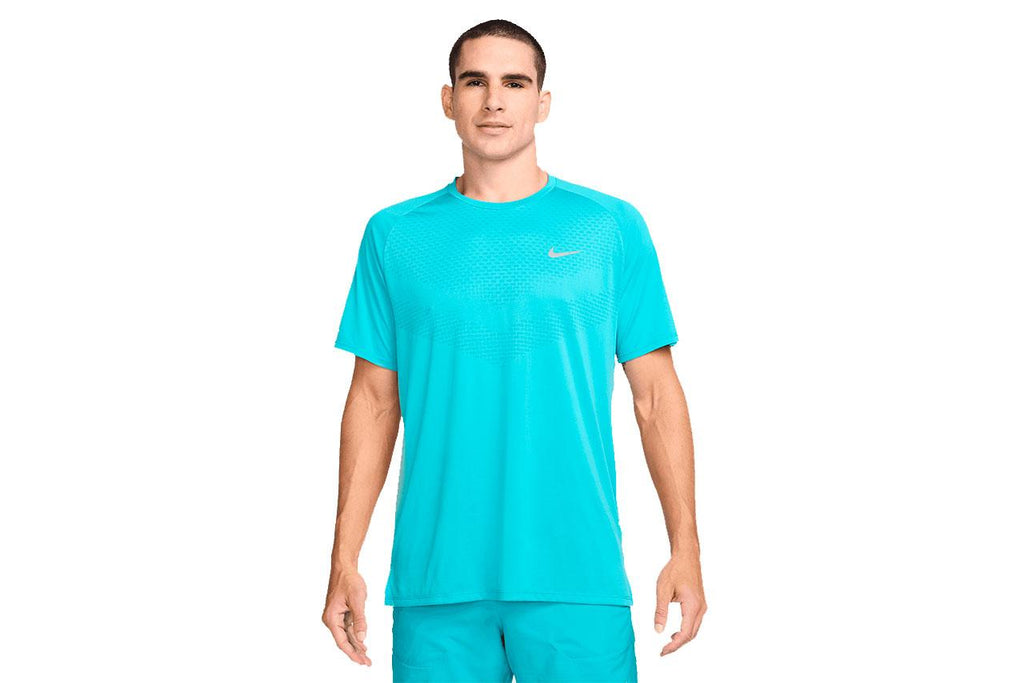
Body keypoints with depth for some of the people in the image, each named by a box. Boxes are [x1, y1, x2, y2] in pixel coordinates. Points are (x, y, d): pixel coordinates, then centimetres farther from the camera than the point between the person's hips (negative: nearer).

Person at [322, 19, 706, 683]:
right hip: (435, 577, 1)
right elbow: (375, 402, 8)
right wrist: (345, 559, 3)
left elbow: (656, 396, 4)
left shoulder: (611, 227, 4)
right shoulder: (395, 235, 7)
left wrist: (686, 551, -2)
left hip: (576, 575, -1)